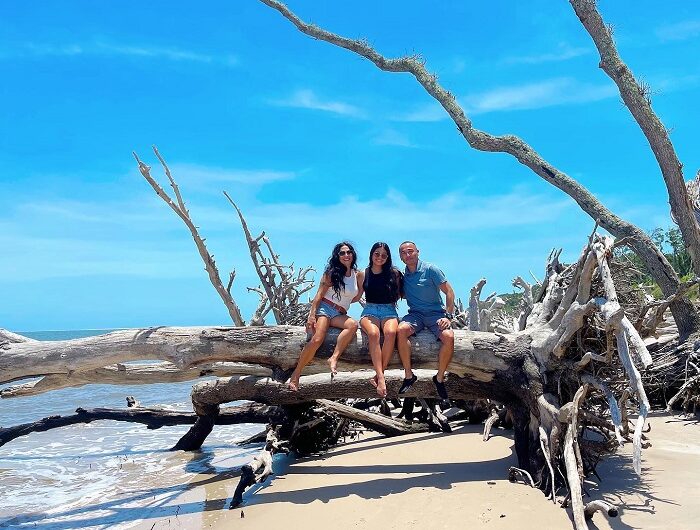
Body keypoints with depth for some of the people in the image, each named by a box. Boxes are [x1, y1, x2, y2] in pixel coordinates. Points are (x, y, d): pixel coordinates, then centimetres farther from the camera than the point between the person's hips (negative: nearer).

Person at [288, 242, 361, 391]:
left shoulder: (358, 275, 12)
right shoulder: (332, 273, 2)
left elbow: (356, 297, 23)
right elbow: (319, 295, -5)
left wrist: (341, 302, 13)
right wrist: (311, 315, -15)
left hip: (339, 314, 4)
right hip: (324, 308, -4)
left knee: (353, 325, -31)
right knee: (317, 339, -27)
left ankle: (334, 358, -30)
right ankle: (295, 375, -18)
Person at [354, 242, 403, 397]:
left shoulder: (394, 273, 8)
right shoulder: (363, 274, 10)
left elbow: (399, 295, 15)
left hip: (389, 311, 0)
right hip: (369, 311, 0)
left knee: (390, 332, -36)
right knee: (373, 333, -35)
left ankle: (379, 375, -30)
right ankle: (381, 378, -39)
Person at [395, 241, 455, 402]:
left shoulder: (430, 269, -3)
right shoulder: (403, 275, 11)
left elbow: (449, 292, -5)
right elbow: (402, 295, 24)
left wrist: (448, 316, -14)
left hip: (436, 313, -3)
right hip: (415, 314, 3)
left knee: (449, 337, -31)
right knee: (401, 330, -30)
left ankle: (439, 378, -11)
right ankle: (409, 375, -19)